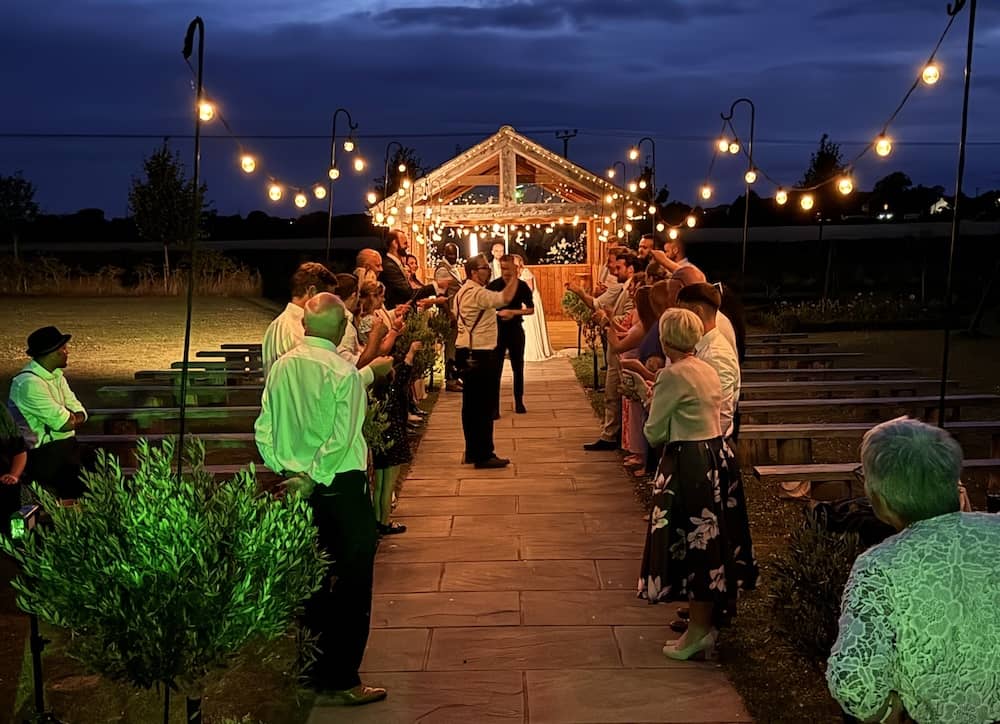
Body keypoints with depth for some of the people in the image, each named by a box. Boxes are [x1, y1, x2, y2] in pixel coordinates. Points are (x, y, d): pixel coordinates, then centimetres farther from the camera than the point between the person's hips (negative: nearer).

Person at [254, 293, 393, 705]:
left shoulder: (283, 366, 2)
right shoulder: (343, 371, -16)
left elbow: (264, 428, 8)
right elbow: (341, 439, -22)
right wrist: (312, 481, -14)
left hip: (297, 484, 7)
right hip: (341, 485, -7)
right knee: (352, 584, 4)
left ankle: (312, 669, 29)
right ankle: (342, 681, 8)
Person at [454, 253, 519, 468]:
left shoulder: (463, 292, 16)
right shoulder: (477, 293, -17)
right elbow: (505, 298, -30)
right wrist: (515, 275, -20)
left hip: (469, 355, 11)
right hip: (480, 356, -11)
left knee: (472, 405, 14)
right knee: (483, 406, -6)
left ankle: (473, 452, 21)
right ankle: (484, 455, -2)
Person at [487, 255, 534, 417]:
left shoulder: (522, 286, -1)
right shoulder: (492, 286, -6)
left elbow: (531, 309, 2)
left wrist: (513, 312, -13)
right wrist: (498, 313, -18)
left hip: (516, 330, 2)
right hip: (498, 330, -2)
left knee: (518, 368, 12)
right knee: (496, 370, -3)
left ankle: (519, 402, 26)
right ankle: (494, 407, 0)